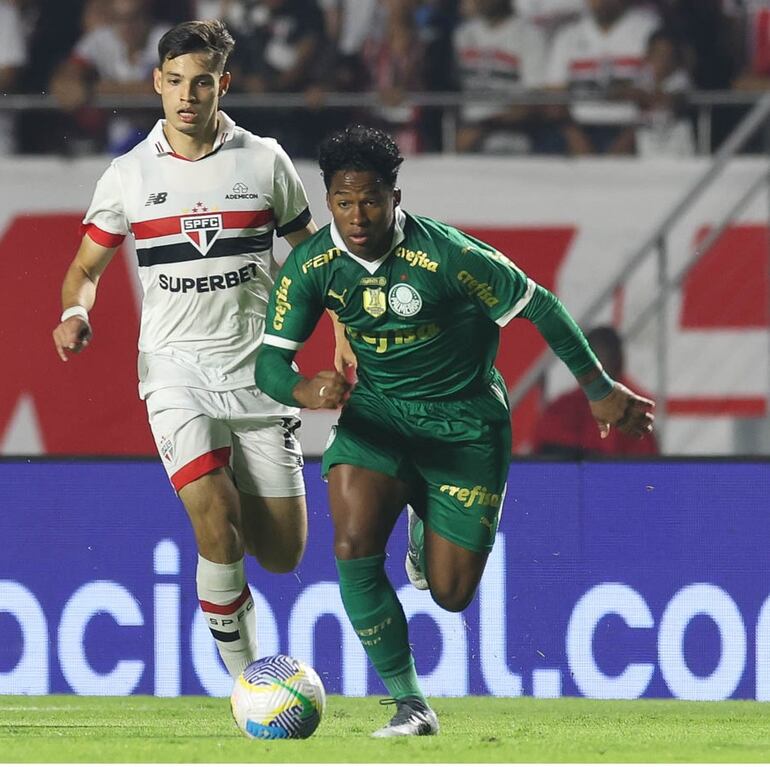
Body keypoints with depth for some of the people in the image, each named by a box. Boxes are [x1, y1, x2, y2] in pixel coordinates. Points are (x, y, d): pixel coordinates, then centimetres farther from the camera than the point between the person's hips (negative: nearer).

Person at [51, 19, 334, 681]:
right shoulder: (129, 175, 2)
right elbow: (86, 267, 11)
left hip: (259, 371, 1)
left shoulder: (265, 161, 3)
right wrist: (75, 313, -10)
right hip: (177, 370, -1)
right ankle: (245, 674, -9)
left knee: (281, 555, 1)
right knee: (215, 516, -23)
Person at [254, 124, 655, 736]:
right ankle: (411, 705, -9)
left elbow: (538, 306, -13)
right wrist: (306, 389, -37)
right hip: (375, 411, 2)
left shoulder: (445, 254, -25)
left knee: (451, 594, -2)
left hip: (465, 421, -2)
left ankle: (431, 535, 38)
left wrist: (600, 390, -5)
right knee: (354, 548, -24)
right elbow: (269, 362, -12)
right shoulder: (311, 266, -14)